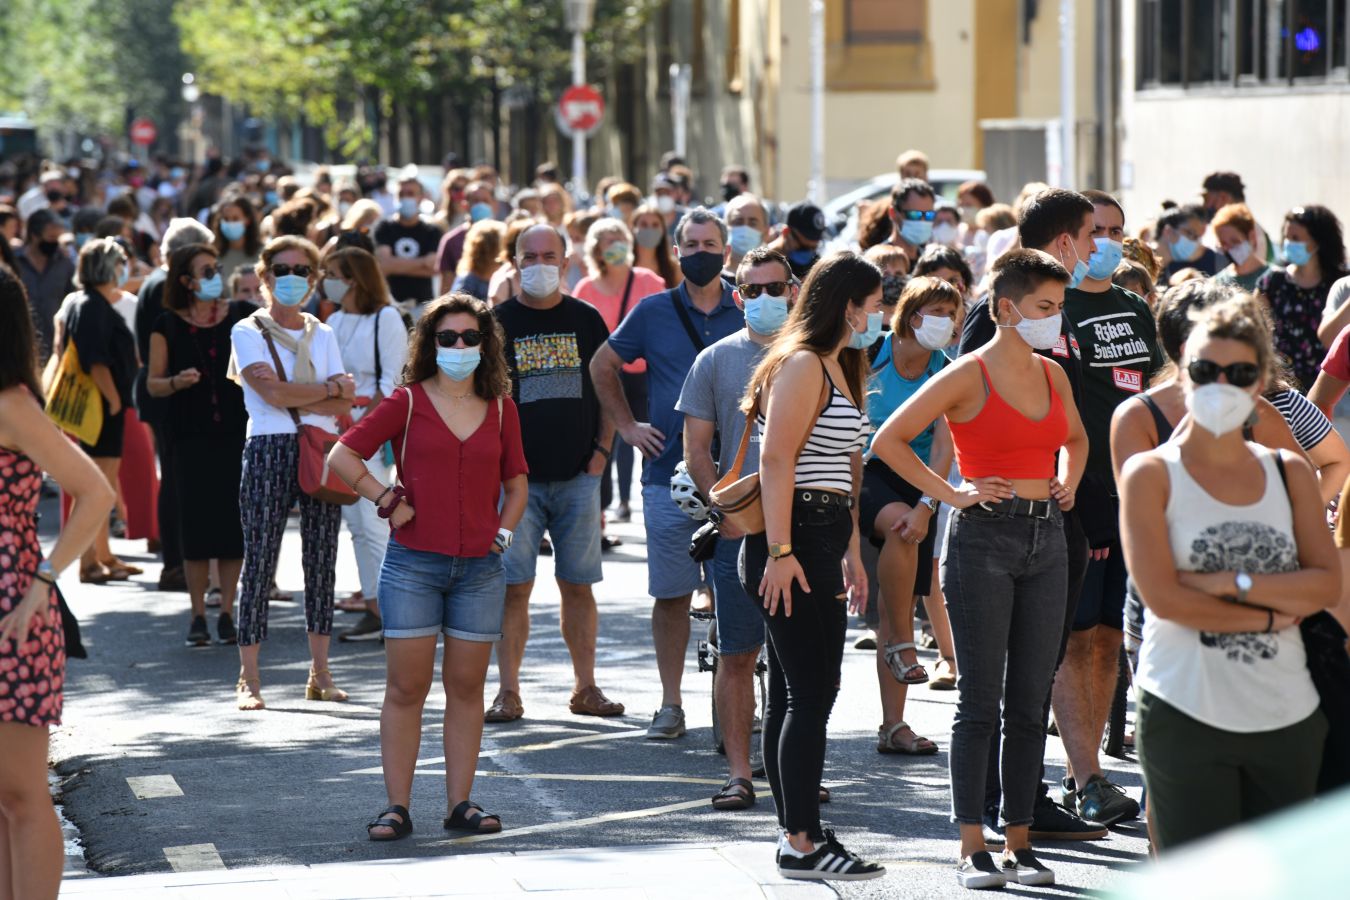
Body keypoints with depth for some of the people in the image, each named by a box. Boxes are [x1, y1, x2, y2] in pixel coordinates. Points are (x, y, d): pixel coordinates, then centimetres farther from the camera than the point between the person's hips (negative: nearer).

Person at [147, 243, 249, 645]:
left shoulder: (241, 316, 3)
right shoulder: (168, 326, 1)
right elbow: (153, 383, 3)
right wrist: (177, 382, -16)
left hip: (236, 432, 1)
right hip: (191, 438, -1)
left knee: (234, 522, 0)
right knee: (196, 524, -1)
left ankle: (227, 613, 10)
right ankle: (198, 616, 7)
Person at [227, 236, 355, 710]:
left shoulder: (323, 334, 14)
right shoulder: (247, 332, 2)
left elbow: (344, 404, 2)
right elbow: (275, 395, -13)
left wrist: (295, 396, -12)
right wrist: (331, 388, -3)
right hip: (269, 451, -4)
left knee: (321, 559, 4)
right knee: (259, 560, -5)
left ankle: (320, 672, 10)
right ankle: (249, 677, -2)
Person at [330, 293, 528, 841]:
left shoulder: (501, 410, 10)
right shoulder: (407, 403, 0)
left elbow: (516, 483, 20)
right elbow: (341, 455, 0)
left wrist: (504, 531, 6)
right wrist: (388, 501, -5)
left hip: (480, 569, 3)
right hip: (413, 564, -3)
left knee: (467, 687, 6)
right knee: (406, 687, -1)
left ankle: (460, 803, 12)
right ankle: (397, 806, 2)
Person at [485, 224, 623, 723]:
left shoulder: (586, 320, 9)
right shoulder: (498, 322, 3)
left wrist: (601, 450, 3)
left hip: (578, 476, 2)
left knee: (578, 585, 5)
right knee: (514, 585, -3)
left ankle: (585, 687, 13)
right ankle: (508, 691, 2)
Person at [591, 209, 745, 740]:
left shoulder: (750, 314, 4)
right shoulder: (653, 313, 5)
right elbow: (603, 367, 17)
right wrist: (628, 425, 10)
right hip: (669, 474, 0)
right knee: (671, 593, 1)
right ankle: (671, 705, 8)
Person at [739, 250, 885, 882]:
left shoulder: (838, 367, 20)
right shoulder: (801, 365, -11)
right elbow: (776, 461, -19)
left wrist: (851, 554, 23)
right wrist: (780, 551, -23)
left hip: (823, 541, 10)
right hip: (794, 538, -10)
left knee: (795, 693, 11)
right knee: (809, 692, -10)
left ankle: (796, 831, 15)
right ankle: (801, 844, -8)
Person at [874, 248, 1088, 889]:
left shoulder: (1053, 375, 11)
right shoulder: (969, 375, -8)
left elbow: (1075, 436, 31)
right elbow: (889, 440, -9)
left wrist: (1068, 482, 13)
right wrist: (950, 494, -9)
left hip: (1046, 541, 6)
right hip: (984, 540, -6)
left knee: (1030, 701, 7)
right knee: (981, 699, -3)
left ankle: (1019, 841, 14)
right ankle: (973, 848, 3)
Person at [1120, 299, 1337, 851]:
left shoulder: (1290, 473, 11)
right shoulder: (1151, 475, -1)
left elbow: (1328, 585, 0)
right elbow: (1163, 595, -12)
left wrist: (1233, 583, -12)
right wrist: (1273, 614, -9)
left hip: (1287, 717, 4)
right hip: (1187, 717, -4)